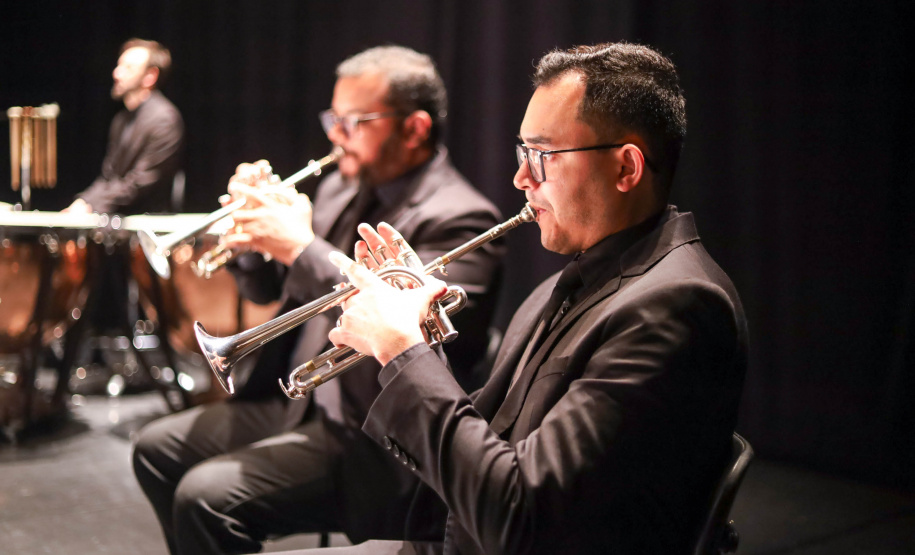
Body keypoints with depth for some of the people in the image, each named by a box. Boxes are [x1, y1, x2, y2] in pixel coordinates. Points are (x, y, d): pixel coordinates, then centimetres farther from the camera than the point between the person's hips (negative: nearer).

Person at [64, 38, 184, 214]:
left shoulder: (164, 119, -13)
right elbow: (108, 176, 17)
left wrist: (91, 206, -17)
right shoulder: (122, 118, 15)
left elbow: (142, 183, -17)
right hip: (116, 218, 8)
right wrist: (83, 201, -2)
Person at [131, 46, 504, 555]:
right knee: (158, 448, 11)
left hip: (367, 444, -9)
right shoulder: (343, 189, 10)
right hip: (293, 401, 9)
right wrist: (254, 232, -6)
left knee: (206, 496, -21)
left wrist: (302, 247, -27)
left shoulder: (460, 220, -16)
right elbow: (269, 291, 17)